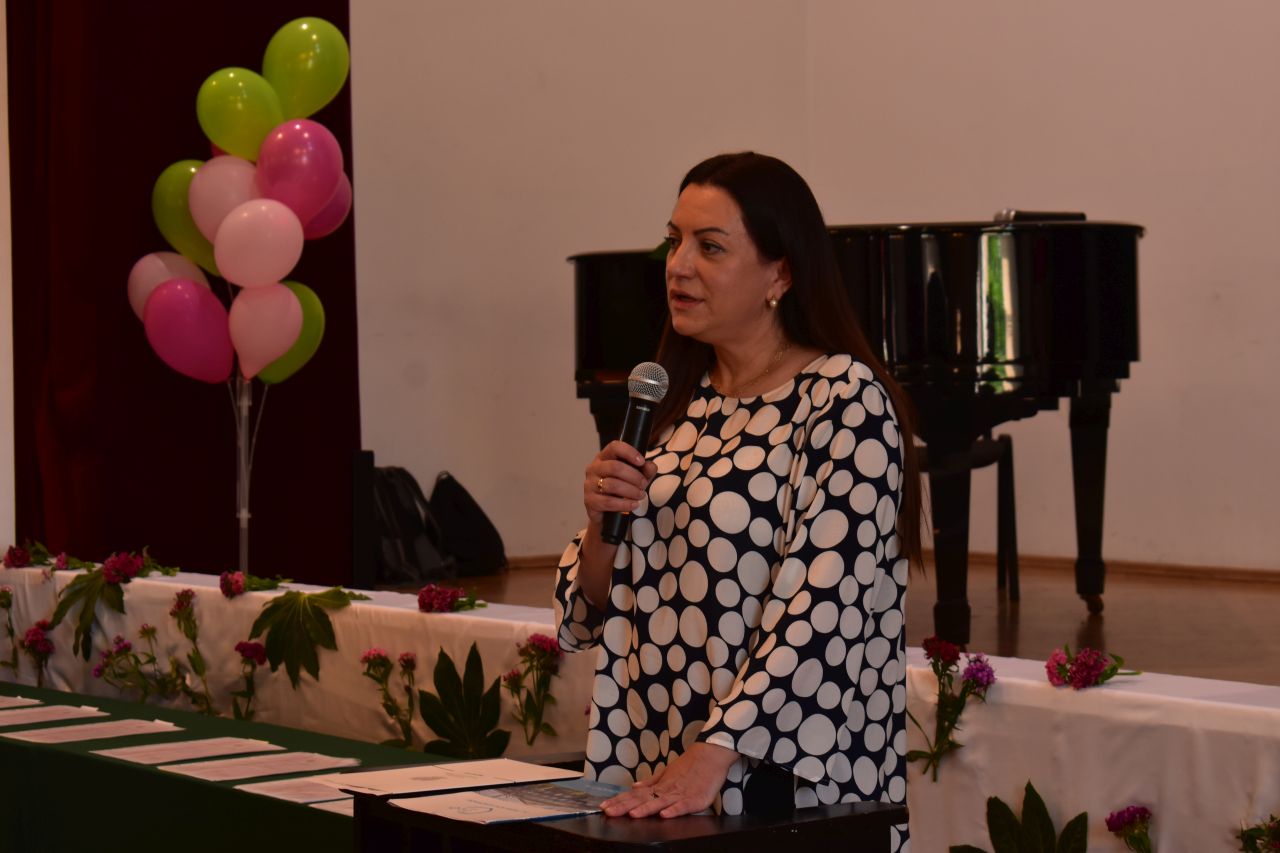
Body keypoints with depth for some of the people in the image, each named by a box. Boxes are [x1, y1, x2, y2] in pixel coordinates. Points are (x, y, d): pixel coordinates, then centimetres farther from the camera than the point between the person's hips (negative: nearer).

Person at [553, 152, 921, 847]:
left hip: (792, 794, -6)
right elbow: (587, 617, 12)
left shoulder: (845, 401, -11)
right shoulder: (673, 404, 8)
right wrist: (602, 526, -7)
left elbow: (825, 610, -21)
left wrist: (711, 758, -28)